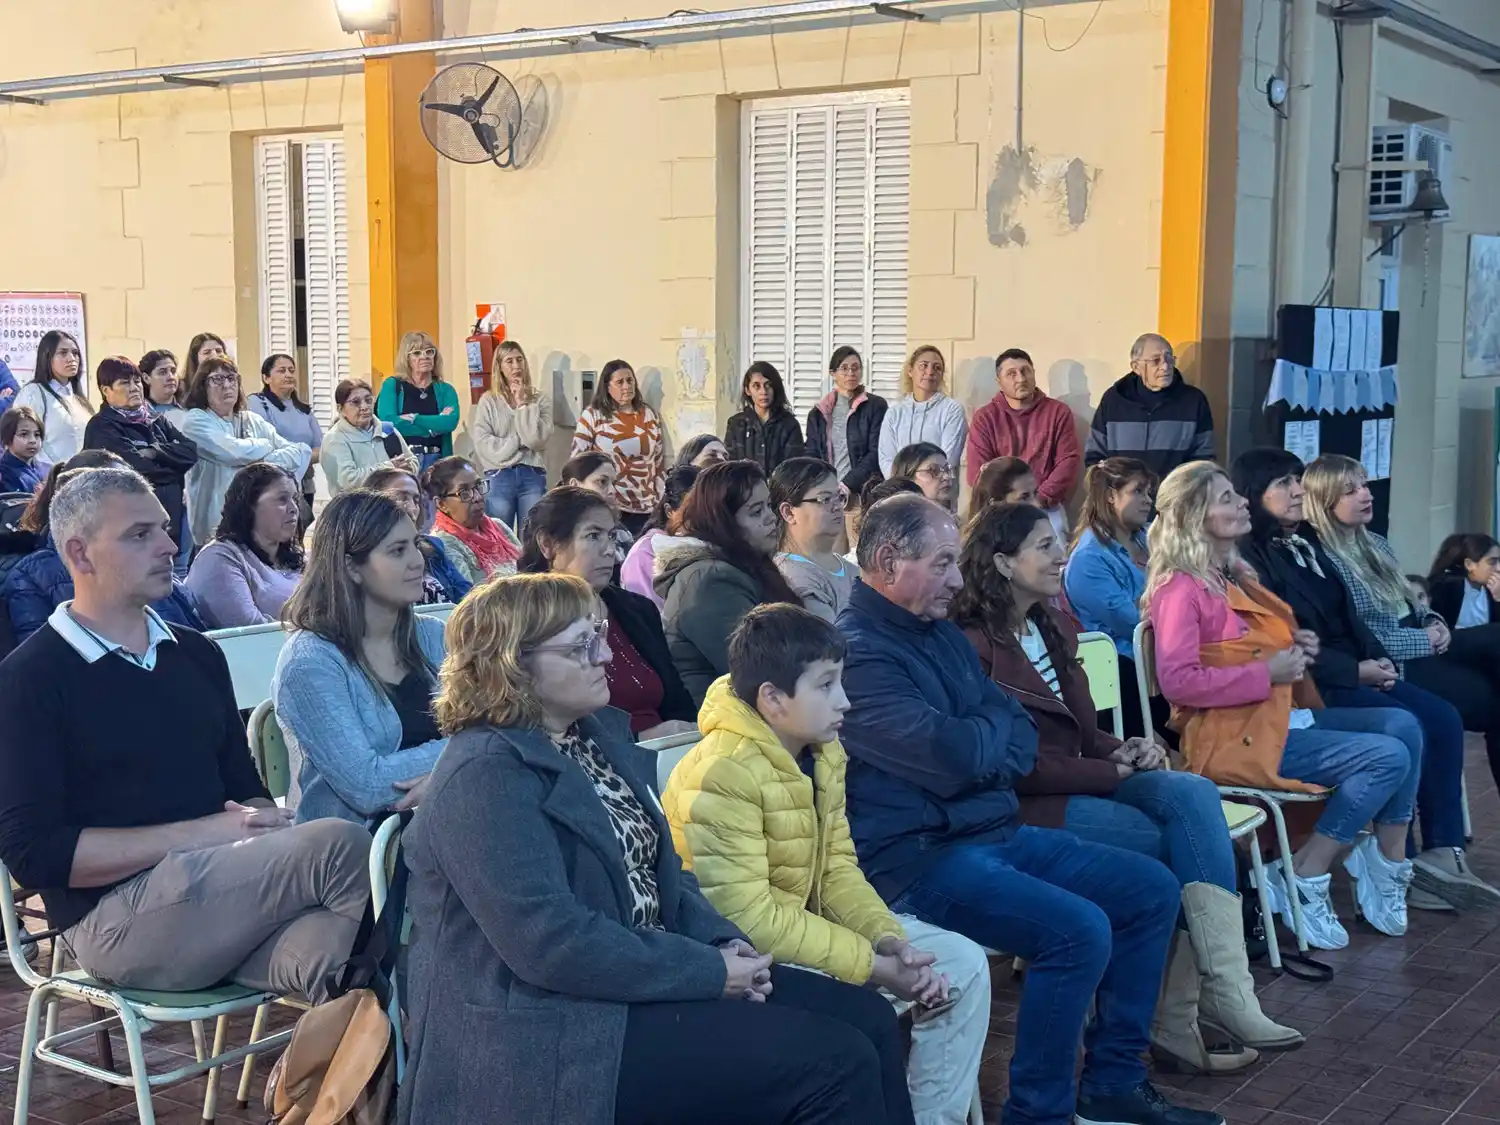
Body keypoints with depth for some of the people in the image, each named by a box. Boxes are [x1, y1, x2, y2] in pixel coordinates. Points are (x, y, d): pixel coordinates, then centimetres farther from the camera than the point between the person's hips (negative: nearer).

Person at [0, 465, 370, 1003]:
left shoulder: (196, 654, 19)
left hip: (224, 891, 5)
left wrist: (260, 822, -3)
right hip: (115, 916, -5)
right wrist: (198, 835, -12)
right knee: (339, 847, -24)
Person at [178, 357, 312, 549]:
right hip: (217, 524, -5)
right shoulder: (195, 421, 0)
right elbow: (236, 452, -15)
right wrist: (267, 446, 4)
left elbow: (302, 451, 5)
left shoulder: (253, 420, 14)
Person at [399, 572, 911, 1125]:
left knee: (868, 1018, 2)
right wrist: (710, 971, -18)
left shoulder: (599, 732, 11)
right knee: (837, 1063, -16)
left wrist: (723, 942, -3)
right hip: (556, 1038, -10)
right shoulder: (486, 777, -18)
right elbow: (551, 942, -26)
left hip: (644, 972, 10)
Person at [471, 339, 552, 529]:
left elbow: (539, 438, -6)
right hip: (498, 477, -1)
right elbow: (482, 443, -4)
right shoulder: (488, 401, 6)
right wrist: (519, 442, -5)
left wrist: (523, 405, -3)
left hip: (533, 476, 1)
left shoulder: (541, 399, 7)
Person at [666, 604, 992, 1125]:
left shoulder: (822, 754, 2)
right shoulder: (722, 773, -26)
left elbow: (837, 867, 5)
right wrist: (873, 966, -27)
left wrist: (890, 940, -14)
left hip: (810, 920, 9)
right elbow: (747, 916, -29)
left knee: (963, 963, 1)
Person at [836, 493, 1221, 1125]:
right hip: (918, 857, -10)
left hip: (997, 831, 10)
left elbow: (1021, 741, 12)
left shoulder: (942, 633, 14)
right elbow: (952, 755, -25)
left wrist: (979, 752, -12)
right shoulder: (856, 652, -18)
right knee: (1079, 930, -27)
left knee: (1151, 890, 7)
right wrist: (996, 728, -3)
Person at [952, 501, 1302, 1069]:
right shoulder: (974, 644, -13)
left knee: (1192, 793, -20)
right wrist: (1113, 771, -11)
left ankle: (1222, 992, -25)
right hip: (1025, 805, -8)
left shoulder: (1054, 628, 15)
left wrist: (1122, 750, -1)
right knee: (1184, 841, -19)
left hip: (1080, 782, 8)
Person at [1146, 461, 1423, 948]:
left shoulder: (1236, 574, 17)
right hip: (1232, 734, -9)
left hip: (1281, 713, 9)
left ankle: (1386, 866, -1)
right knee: (1386, 758, -17)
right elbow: (1177, 682, -24)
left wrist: (1296, 648, 9)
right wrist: (1267, 674, -19)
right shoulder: (1180, 588, -12)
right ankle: (1302, 883, -8)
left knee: (1402, 725, -5)